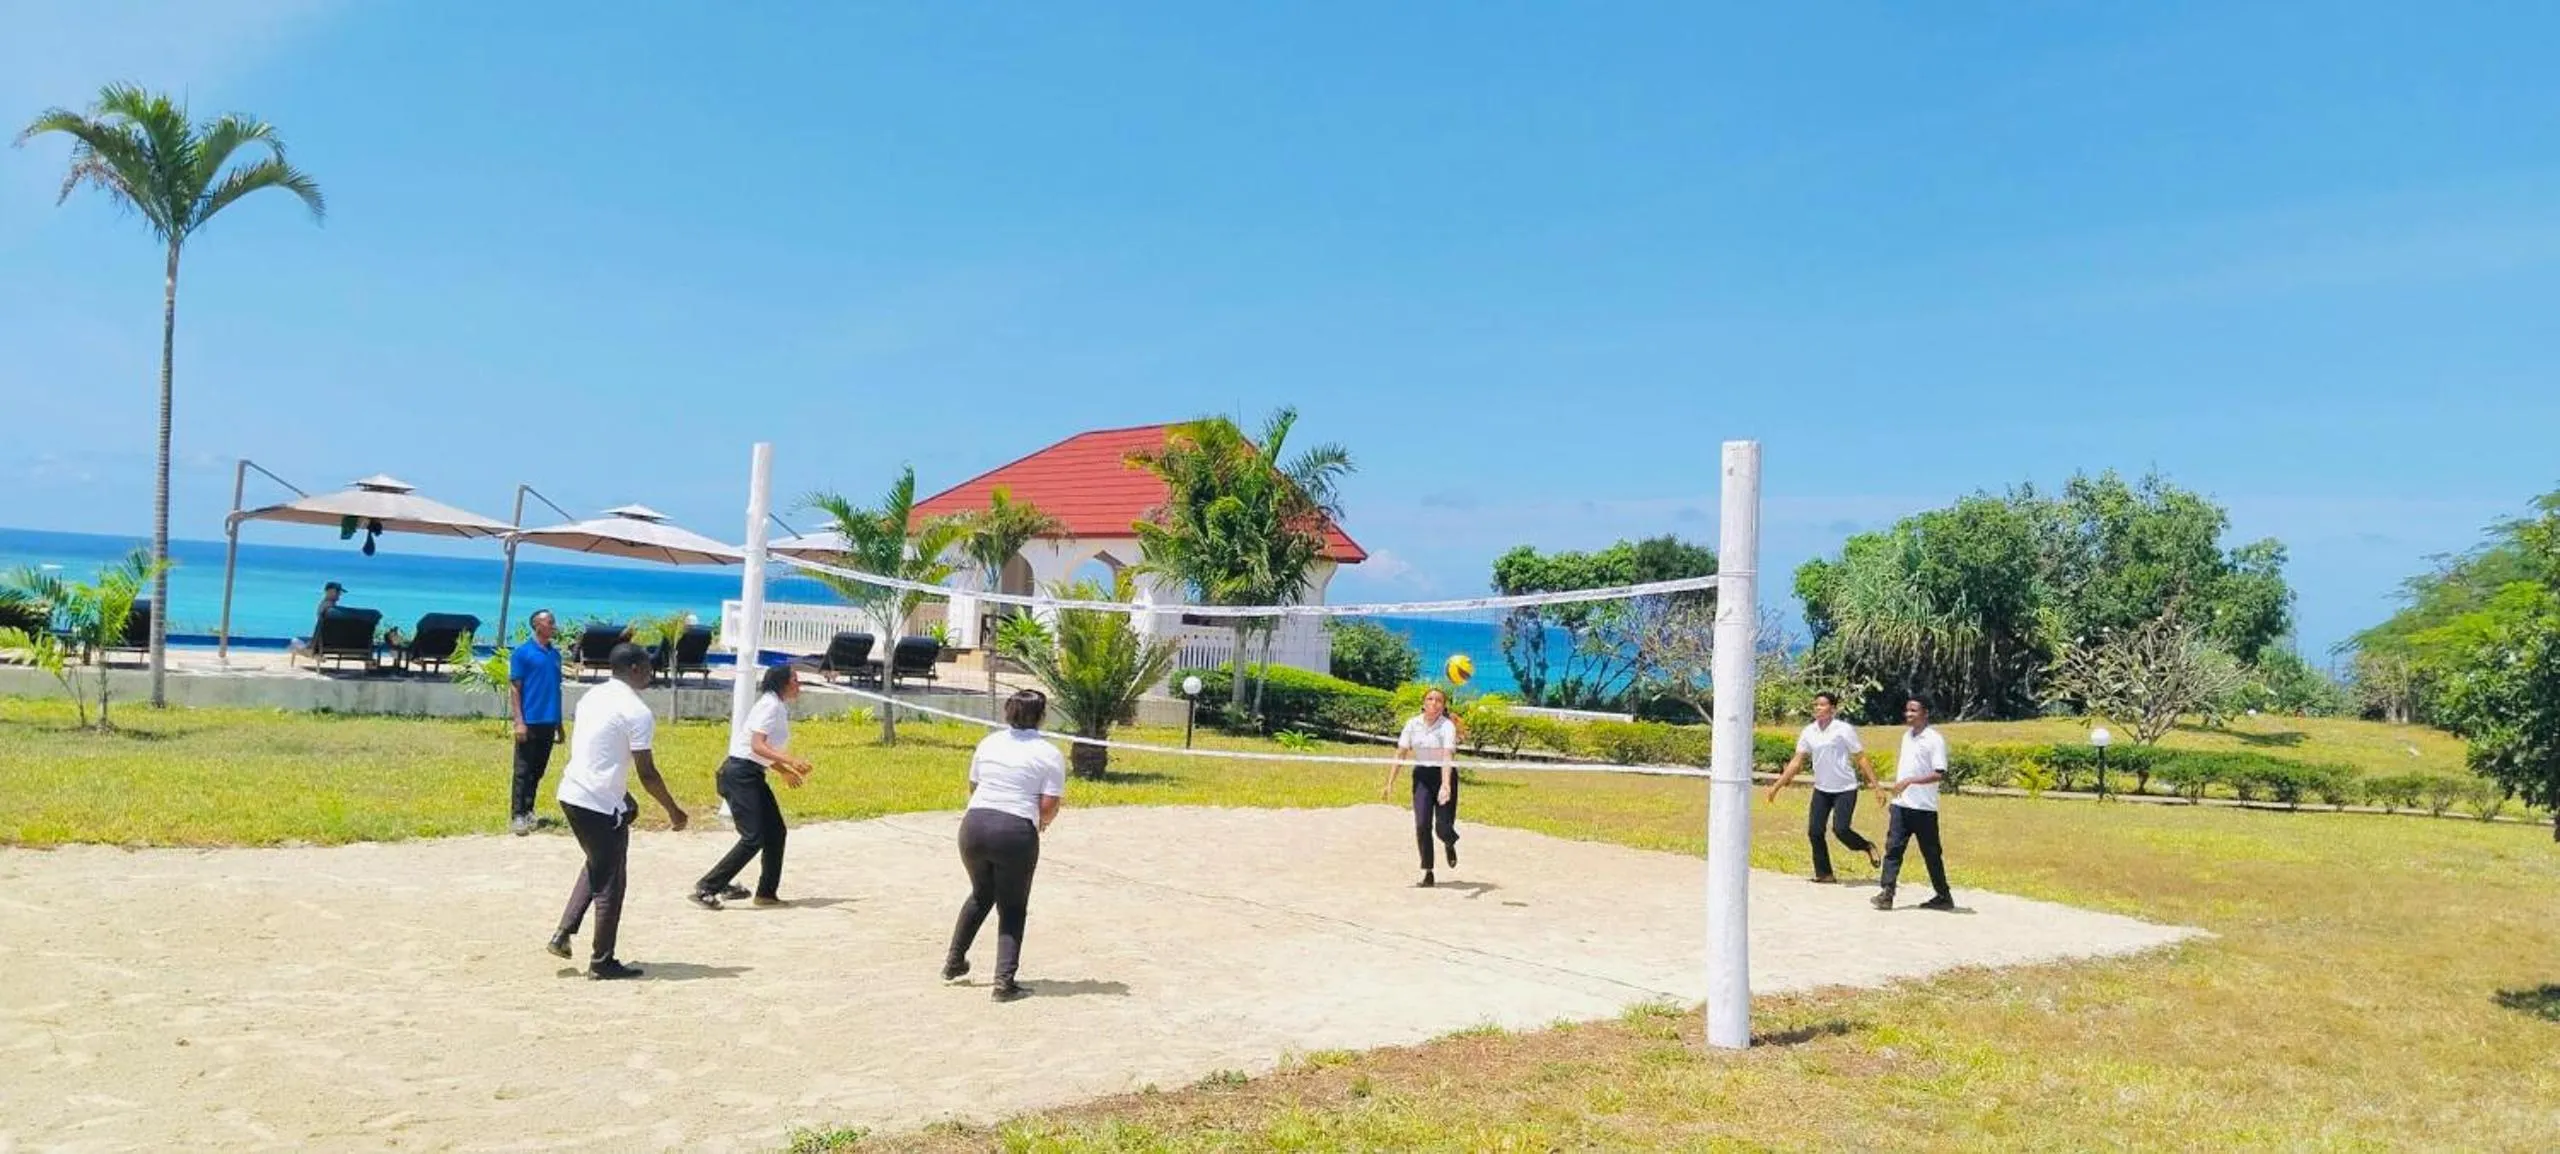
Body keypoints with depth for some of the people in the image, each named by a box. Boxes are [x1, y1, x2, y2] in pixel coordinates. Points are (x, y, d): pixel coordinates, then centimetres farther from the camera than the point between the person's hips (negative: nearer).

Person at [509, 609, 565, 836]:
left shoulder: (555, 653, 11)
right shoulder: (523, 652, -5)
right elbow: (514, 688, -7)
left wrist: (559, 723, 15)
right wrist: (519, 721, -14)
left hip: (549, 722, 6)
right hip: (530, 722, -5)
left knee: (538, 770, 11)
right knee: (523, 771, -2)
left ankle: (528, 811, 19)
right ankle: (517, 815, 2)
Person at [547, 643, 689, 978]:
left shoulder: (592, 697, 10)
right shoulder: (637, 712, -15)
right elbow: (646, 772, -15)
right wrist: (673, 811, -4)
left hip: (571, 794, 8)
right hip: (602, 805, -8)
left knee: (596, 867, 27)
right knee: (610, 883, 5)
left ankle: (564, 933, 21)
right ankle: (601, 962, 12)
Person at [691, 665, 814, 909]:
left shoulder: (780, 708, 14)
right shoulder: (770, 705, -14)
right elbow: (757, 745, -24)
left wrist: (785, 771, 27)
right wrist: (790, 760, -33)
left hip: (753, 776, 10)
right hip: (739, 776, -10)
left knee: (775, 832, 9)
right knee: (753, 839, -12)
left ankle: (767, 893, 17)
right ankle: (705, 888, -6)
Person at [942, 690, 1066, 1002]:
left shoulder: (989, 743, 11)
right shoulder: (1049, 754, -3)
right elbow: (1049, 806, -8)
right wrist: (1041, 822, 13)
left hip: (974, 825, 5)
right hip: (1016, 833, -4)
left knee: (980, 895, 27)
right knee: (1012, 908, 10)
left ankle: (954, 962, 35)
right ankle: (1005, 981, 3)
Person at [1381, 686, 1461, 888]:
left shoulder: (1447, 726, -15)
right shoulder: (1412, 724, -2)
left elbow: (1447, 757, -28)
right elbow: (1401, 754, 1)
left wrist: (1445, 785, -41)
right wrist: (1390, 782, -5)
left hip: (1444, 775, -3)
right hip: (1421, 775, 3)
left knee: (1444, 829, -5)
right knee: (1422, 824, -10)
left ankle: (1450, 844, 35)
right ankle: (1427, 873, 0)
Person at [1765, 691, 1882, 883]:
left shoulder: (1844, 730, -10)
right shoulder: (1808, 732, 2)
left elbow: (1861, 759, -7)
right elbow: (1796, 761, 5)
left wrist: (1875, 785, -12)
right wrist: (1776, 786, 1)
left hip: (1845, 789, -5)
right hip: (1821, 789, 5)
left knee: (1840, 829, -16)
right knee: (1814, 831, -2)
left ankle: (1868, 847, 15)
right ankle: (1824, 874, 10)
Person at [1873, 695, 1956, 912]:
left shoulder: (1934, 739, -11)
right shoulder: (1907, 736, 12)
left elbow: (1940, 774, -18)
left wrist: (1909, 781, -25)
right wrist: (1895, 788, 19)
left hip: (1924, 807, -6)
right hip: (1901, 804, 6)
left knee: (1931, 853, 5)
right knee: (1893, 847, -6)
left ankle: (1944, 897, 19)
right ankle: (1887, 893, -10)